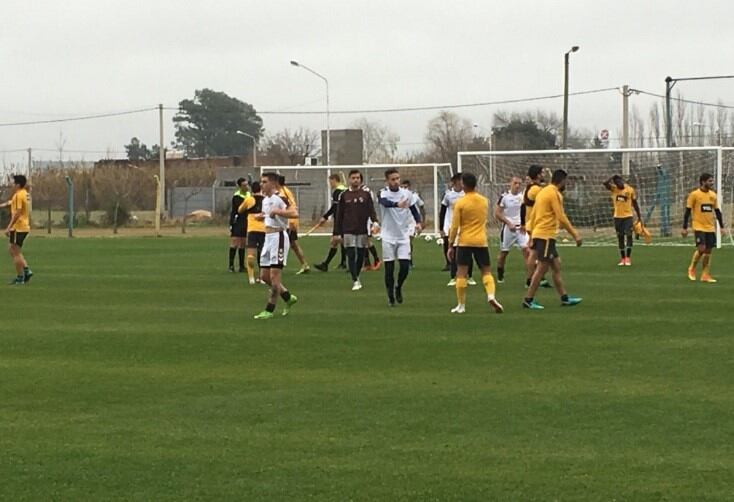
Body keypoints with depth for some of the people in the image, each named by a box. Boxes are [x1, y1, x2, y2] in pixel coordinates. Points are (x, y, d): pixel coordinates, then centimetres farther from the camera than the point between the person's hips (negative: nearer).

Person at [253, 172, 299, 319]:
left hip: (278, 237, -10)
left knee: (274, 276, -7)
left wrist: (277, 211, -27)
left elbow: (294, 213, -26)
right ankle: (288, 297, 27)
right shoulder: (265, 199, 15)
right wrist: (261, 217, 10)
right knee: (264, 276, 11)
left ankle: (269, 310, -3)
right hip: (268, 237, 10)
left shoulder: (280, 198, -14)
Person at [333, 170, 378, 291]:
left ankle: (356, 276, 27)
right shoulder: (344, 195, 4)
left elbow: (371, 210, 1)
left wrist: (375, 222, -20)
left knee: (360, 255, 6)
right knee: (351, 255, -9)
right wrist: (337, 233, 5)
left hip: (362, 231, 1)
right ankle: (355, 281, -9)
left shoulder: (366, 194, 5)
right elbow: (339, 216, 7)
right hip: (348, 231, -1)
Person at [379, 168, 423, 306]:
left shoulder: (407, 193, 0)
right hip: (388, 236, -2)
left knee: (405, 266, -6)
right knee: (389, 268, -1)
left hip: (403, 235, 2)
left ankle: (399, 288, 22)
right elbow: (385, 202, -34)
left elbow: (414, 209, 11)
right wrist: (397, 204, -56)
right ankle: (391, 297, 13)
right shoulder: (383, 193, -11)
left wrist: (418, 222, -10)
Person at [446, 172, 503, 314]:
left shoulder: (460, 203, -8)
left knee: (461, 273, 2)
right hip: (481, 241, 3)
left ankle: (461, 305, 5)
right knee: (486, 271, 10)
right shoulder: (484, 201, 5)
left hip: (465, 241, -3)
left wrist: (451, 246, -1)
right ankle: (491, 296, -13)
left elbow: (454, 227, -8)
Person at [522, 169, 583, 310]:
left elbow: (533, 215, 18)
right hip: (546, 236, -10)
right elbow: (561, 218, -17)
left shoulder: (543, 192, 16)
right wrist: (575, 234, -11)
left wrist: (532, 236, 22)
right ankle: (528, 300, -6)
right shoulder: (555, 194, -12)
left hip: (538, 234, 10)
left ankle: (564, 298, 16)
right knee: (542, 268, -7)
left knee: (556, 265, 13)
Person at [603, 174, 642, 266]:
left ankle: (628, 258, -9)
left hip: (628, 216, -2)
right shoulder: (614, 189, -1)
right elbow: (605, 183, -21)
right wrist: (613, 178, -13)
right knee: (620, 238, 6)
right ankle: (623, 258, 13)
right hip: (617, 216, 2)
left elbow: (635, 204, 6)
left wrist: (639, 217, 6)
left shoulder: (630, 190, -2)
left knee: (628, 235, -12)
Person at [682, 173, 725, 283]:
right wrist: (684, 228, -6)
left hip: (710, 228, 5)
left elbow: (717, 212, 16)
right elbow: (687, 212, -4)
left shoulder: (713, 195, 9)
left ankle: (705, 275, 8)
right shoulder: (694, 195, -7)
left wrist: (721, 226, 12)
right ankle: (692, 269, 9)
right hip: (699, 227, -5)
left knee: (708, 251, 3)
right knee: (701, 249, -15)